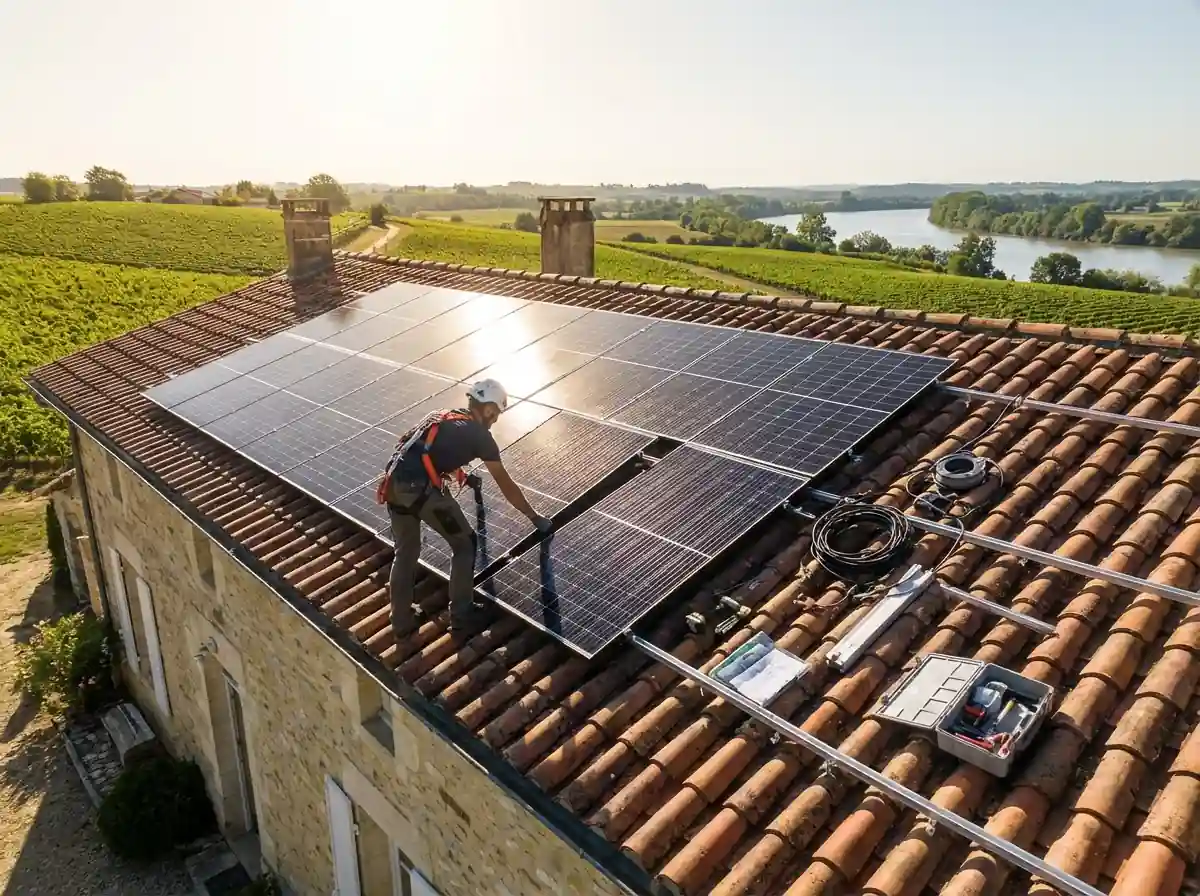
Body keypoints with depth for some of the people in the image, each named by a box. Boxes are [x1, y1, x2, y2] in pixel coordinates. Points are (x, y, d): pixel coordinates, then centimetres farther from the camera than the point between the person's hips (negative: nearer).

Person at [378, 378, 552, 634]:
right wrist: (535, 517, 23)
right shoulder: (479, 435, 8)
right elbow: (506, 486, 12)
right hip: (423, 490, -7)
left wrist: (461, 475, 64)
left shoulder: (440, 417, 27)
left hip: (393, 485, 7)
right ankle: (461, 614, 23)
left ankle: (401, 620, 34)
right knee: (464, 545, 14)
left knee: (405, 552, 23)